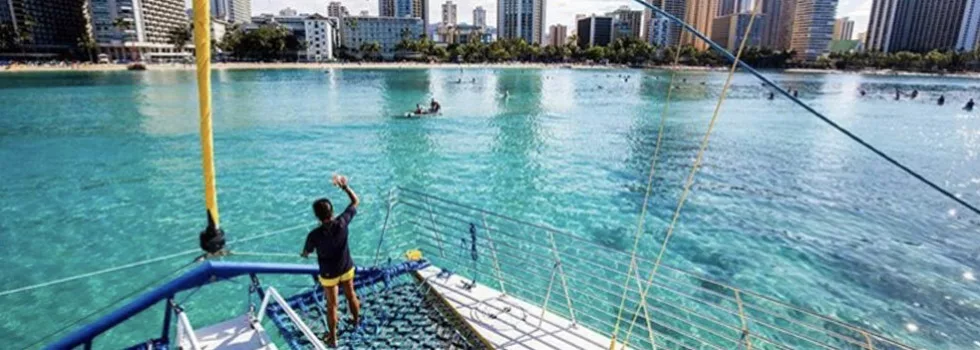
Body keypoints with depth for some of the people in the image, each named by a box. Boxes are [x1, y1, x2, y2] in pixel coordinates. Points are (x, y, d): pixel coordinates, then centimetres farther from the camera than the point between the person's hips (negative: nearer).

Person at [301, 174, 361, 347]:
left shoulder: (314, 235, -28)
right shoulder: (342, 223, -24)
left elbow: (306, 254, -7)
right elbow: (356, 201, -10)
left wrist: (303, 253, 16)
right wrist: (345, 186, -5)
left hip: (329, 274, -3)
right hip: (347, 268, 3)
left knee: (332, 305, 15)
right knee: (351, 295, 25)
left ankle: (332, 338, 33)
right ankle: (356, 321, 50)